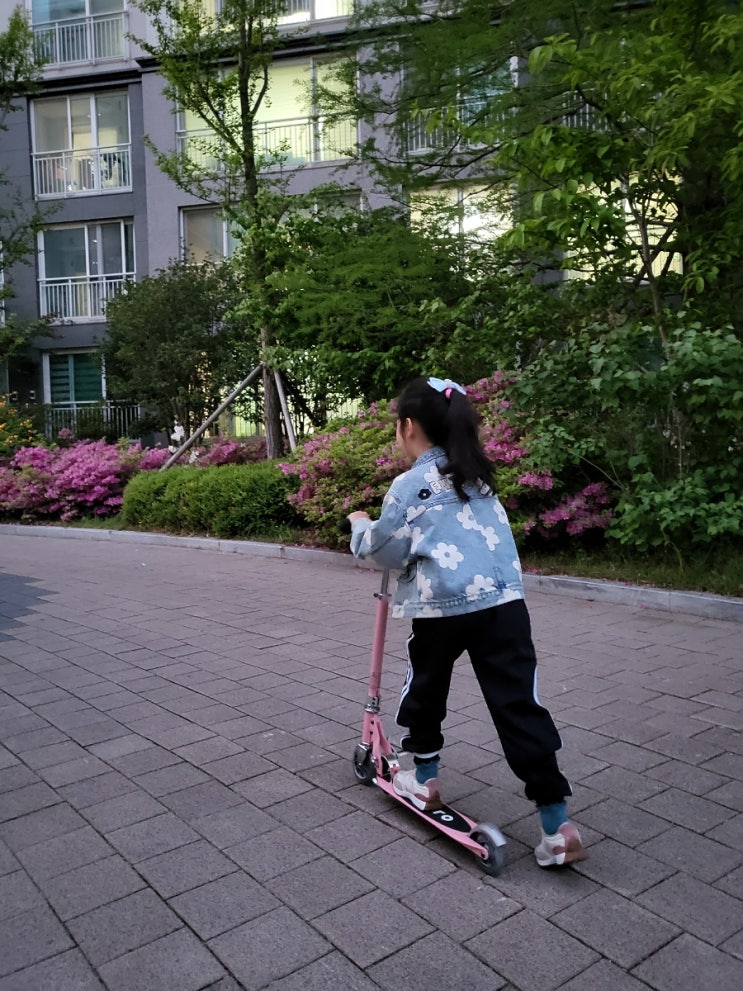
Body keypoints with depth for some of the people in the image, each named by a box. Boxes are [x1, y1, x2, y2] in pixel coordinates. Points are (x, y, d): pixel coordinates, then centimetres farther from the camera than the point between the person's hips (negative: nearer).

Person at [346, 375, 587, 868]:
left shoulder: (410, 484, -2)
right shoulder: (477, 475, 18)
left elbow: (385, 549, 4)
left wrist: (360, 525, 22)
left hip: (445, 606, -5)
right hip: (504, 600, 5)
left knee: (425, 689, 21)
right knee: (519, 704, 5)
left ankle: (424, 780, 37)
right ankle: (558, 824, 5)